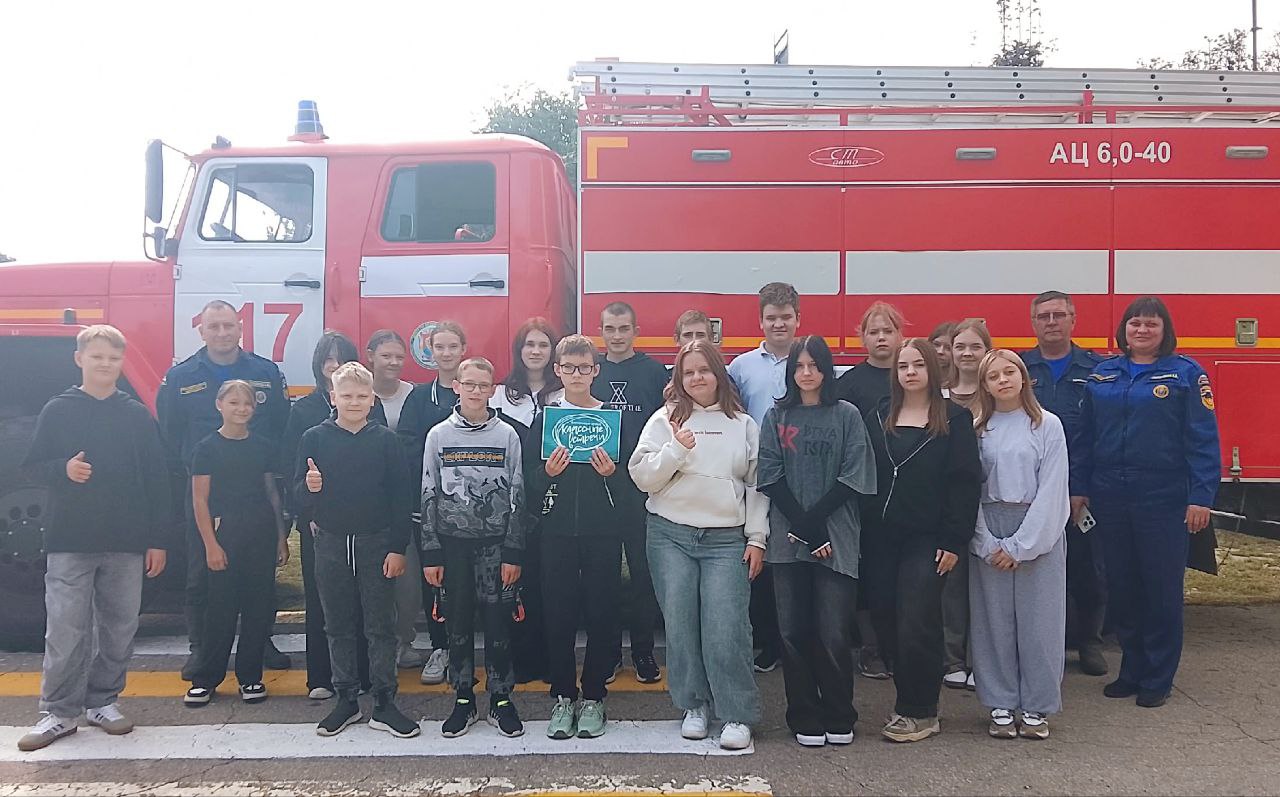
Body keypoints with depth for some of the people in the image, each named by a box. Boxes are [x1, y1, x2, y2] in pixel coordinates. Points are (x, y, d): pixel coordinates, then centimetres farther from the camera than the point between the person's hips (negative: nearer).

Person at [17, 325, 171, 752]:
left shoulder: (138, 415, 5)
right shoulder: (58, 410, 3)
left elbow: (156, 480, 5)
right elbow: (33, 466, 5)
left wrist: (158, 540, 2)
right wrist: (64, 469, -18)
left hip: (127, 543, 1)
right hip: (68, 541, -1)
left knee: (119, 628, 7)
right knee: (66, 629, -1)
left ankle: (103, 701, 22)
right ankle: (59, 712, 11)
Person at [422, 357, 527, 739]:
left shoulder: (507, 435, 1)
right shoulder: (439, 435, 3)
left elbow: (517, 496, 1)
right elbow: (428, 496, 4)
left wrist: (513, 553, -3)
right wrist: (431, 554, 0)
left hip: (495, 541, -1)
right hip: (452, 541, 1)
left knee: (498, 619, 1)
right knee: (458, 620, 6)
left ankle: (501, 699, 14)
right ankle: (463, 699, 18)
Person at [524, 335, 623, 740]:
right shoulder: (544, 417, 5)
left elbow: (630, 482, 3)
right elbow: (530, 481, 3)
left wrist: (611, 474, -17)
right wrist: (549, 472, -17)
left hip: (603, 532, 0)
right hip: (557, 532, 1)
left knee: (601, 614, 4)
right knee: (558, 615, 4)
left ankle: (593, 698, 17)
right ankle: (562, 698, 17)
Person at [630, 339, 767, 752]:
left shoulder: (744, 425, 11)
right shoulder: (665, 420, 7)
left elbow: (757, 486, 9)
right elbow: (643, 477, -1)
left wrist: (757, 538, 3)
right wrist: (676, 449, -14)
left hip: (726, 539, -1)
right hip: (671, 535, 1)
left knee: (726, 627, -8)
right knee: (680, 622, 3)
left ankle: (737, 715, 3)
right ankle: (694, 705, 19)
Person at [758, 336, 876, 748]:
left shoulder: (846, 415, 5)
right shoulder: (776, 417, 9)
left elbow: (853, 476, -2)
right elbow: (770, 477, 1)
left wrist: (813, 520, -11)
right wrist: (803, 528, -10)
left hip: (836, 539, -1)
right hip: (787, 539, 2)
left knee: (834, 634, -3)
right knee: (794, 631, 4)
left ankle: (839, 718, 14)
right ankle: (804, 719, 15)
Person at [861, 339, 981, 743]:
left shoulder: (954, 419, 0)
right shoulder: (878, 417, 10)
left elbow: (964, 482, -4)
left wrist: (953, 541, -10)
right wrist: (860, 533, 0)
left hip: (926, 539, -4)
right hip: (880, 538, 4)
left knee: (916, 627, -5)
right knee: (886, 623, 6)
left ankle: (919, 712, 12)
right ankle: (911, 703, 22)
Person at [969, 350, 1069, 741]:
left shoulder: (1047, 425, 0)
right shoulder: (978, 429, 7)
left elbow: (1051, 490, -6)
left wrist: (1021, 545, -10)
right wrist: (988, 544, -7)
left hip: (1039, 533, -2)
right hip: (989, 535, 2)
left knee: (1038, 619, 1)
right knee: (995, 620, 4)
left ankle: (1036, 707, 12)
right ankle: (1001, 705, 14)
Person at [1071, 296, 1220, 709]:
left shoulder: (1186, 373, -3)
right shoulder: (1103, 374, 9)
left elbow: (1203, 439, -7)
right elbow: (1085, 438, 11)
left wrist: (1201, 497, -13)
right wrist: (1078, 489, 8)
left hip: (1163, 499, -4)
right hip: (1110, 498, 4)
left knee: (1162, 589, 4)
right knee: (1121, 586, 11)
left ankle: (1158, 678, 16)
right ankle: (1132, 669, 25)